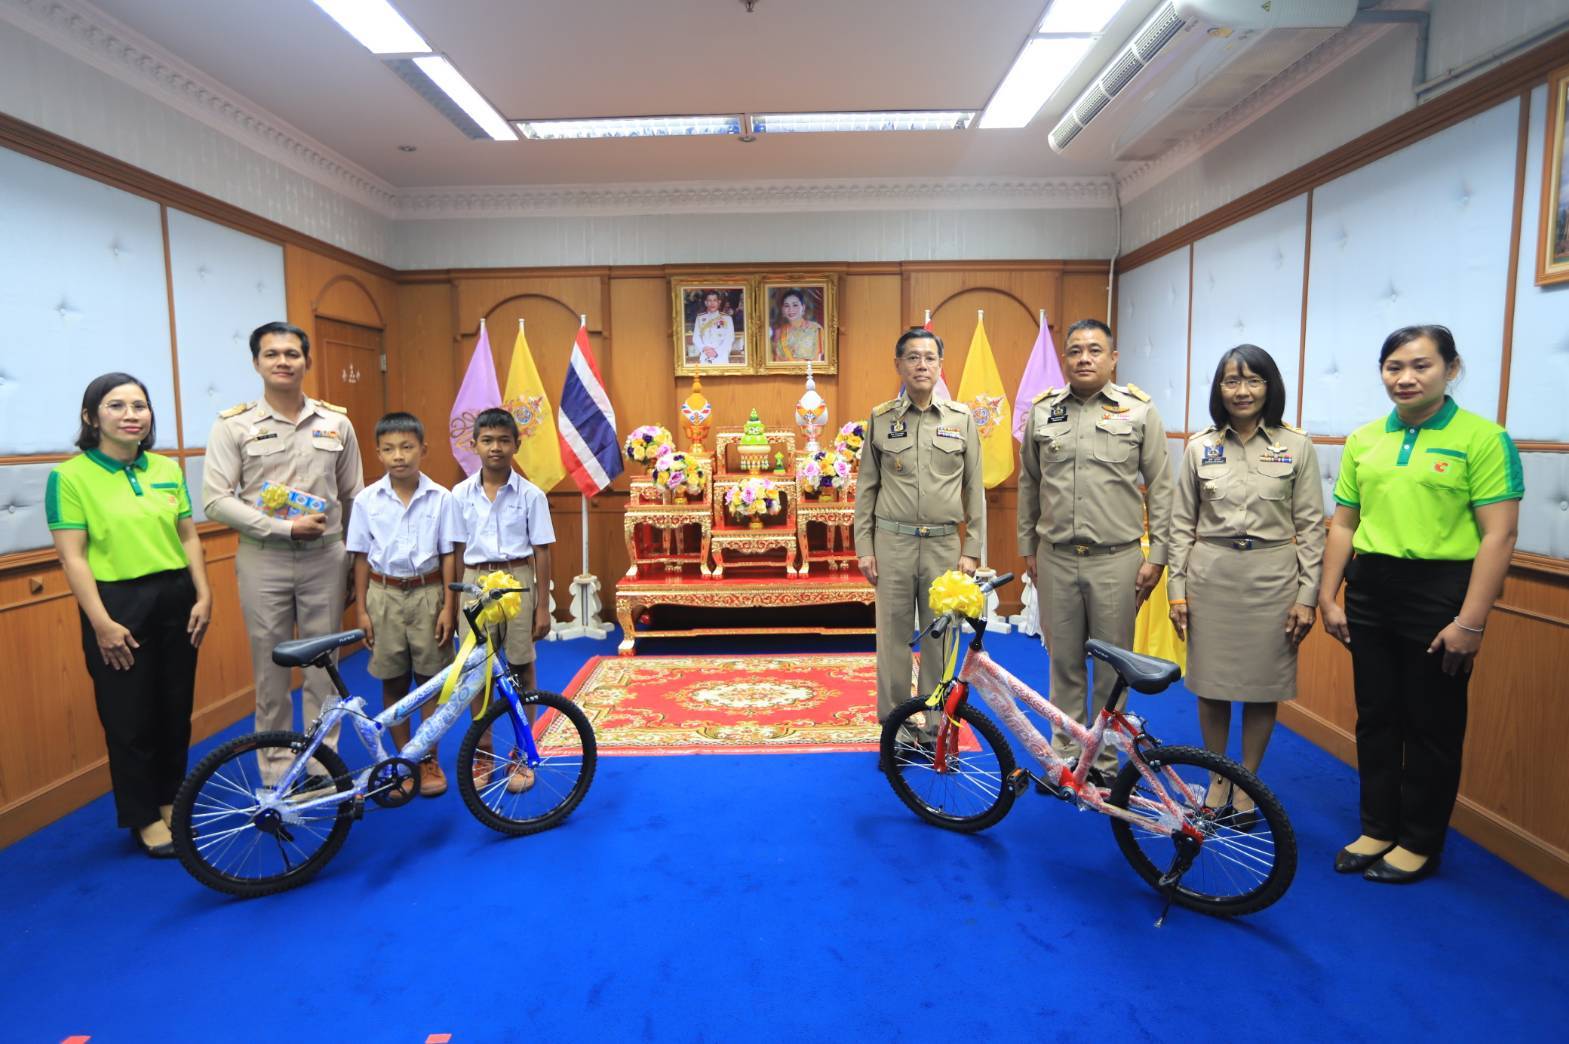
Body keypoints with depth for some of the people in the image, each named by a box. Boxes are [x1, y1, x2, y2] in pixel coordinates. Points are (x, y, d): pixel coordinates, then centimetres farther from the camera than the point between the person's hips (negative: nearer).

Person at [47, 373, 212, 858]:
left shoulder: (168, 469, 6)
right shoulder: (70, 476, -8)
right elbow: (72, 557, -10)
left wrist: (204, 595, 1)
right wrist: (101, 623, -15)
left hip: (176, 599, 4)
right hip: (118, 604, -4)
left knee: (176, 708, 14)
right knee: (130, 717, 6)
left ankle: (170, 799, 32)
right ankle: (144, 818, 22)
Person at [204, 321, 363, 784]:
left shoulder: (336, 422, 4)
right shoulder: (233, 425, -3)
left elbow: (352, 498, 9)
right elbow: (216, 500, -7)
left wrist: (357, 563, 9)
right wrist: (285, 527, -16)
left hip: (325, 558, 2)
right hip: (263, 560, -1)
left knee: (322, 667, 9)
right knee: (271, 670, 8)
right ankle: (277, 772, 22)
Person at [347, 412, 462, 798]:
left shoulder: (441, 498, -6)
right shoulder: (367, 499, -2)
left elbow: (448, 556, -3)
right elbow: (361, 558, 3)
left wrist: (448, 607, -5)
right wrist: (362, 609, 1)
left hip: (427, 594, -1)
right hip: (385, 595, 1)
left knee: (429, 680, 7)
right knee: (393, 683, 10)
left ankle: (429, 761, 21)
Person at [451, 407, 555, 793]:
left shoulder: (530, 494, -3)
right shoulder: (461, 494, 2)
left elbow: (541, 552, -1)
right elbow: (457, 550, 6)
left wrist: (543, 605, -3)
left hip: (517, 580, -2)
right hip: (475, 582, 2)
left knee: (520, 668, 6)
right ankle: (483, 756, 23)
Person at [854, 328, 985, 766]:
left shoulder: (962, 418, 4)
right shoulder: (881, 418, 3)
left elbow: (974, 488, 6)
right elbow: (866, 487, 6)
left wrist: (972, 550, 1)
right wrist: (863, 548, 1)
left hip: (944, 545, 1)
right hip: (892, 543, 0)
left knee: (939, 639, 8)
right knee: (893, 637, 6)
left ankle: (936, 729, 22)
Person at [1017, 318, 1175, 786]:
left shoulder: (1139, 410, 0)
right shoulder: (1042, 411, 6)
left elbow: (1161, 486, 1)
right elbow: (1028, 483, 13)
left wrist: (1157, 554, -2)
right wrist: (1027, 546, 12)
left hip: (1117, 559, -2)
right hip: (1056, 558, 2)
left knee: (1112, 666, 7)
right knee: (1064, 662, 11)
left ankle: (1105, 762, 23)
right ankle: (1064, 755, 25)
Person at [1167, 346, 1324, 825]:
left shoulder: (1297, 446, 0)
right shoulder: (1200, 446, 2)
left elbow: (1310, 526, 0)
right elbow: (1182, 523, 4)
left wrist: (1307, 595, -4)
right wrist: (1177, 587, 0)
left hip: (1272, 577, -1)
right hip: (1210, 575, 1)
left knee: (1262, 686, 7)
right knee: (1211, 683, 7)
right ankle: (1217, 781, 26)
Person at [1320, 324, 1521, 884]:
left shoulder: (1482, 438, -8)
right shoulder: (1363, 440, 8)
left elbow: (1499, 535, -12)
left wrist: (1471, 622, -15)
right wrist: (1328, 597, 6)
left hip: (1440, 593, -5)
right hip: (1369, 591, 5)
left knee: (1432, 725, 8)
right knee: (1375, 716, 13)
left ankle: (1420, 842, 25)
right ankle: (1378, 828, 29)